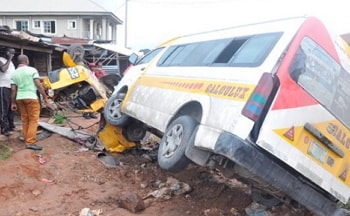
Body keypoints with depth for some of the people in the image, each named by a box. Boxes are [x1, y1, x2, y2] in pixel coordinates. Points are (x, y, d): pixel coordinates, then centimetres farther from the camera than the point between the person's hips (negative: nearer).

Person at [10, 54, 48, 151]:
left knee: (24, 120, 15)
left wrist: (13, 103, 12)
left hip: (19, 98, 6)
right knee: (33, 120, -4)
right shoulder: (32, 70, -3)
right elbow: (38, 85, -10)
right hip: (31, 97, -5)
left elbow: (13, 89, 7)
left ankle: (27, 140, 24)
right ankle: (30, 142, -11)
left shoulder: (14, 73, 10)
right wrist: (45, 96, -4)